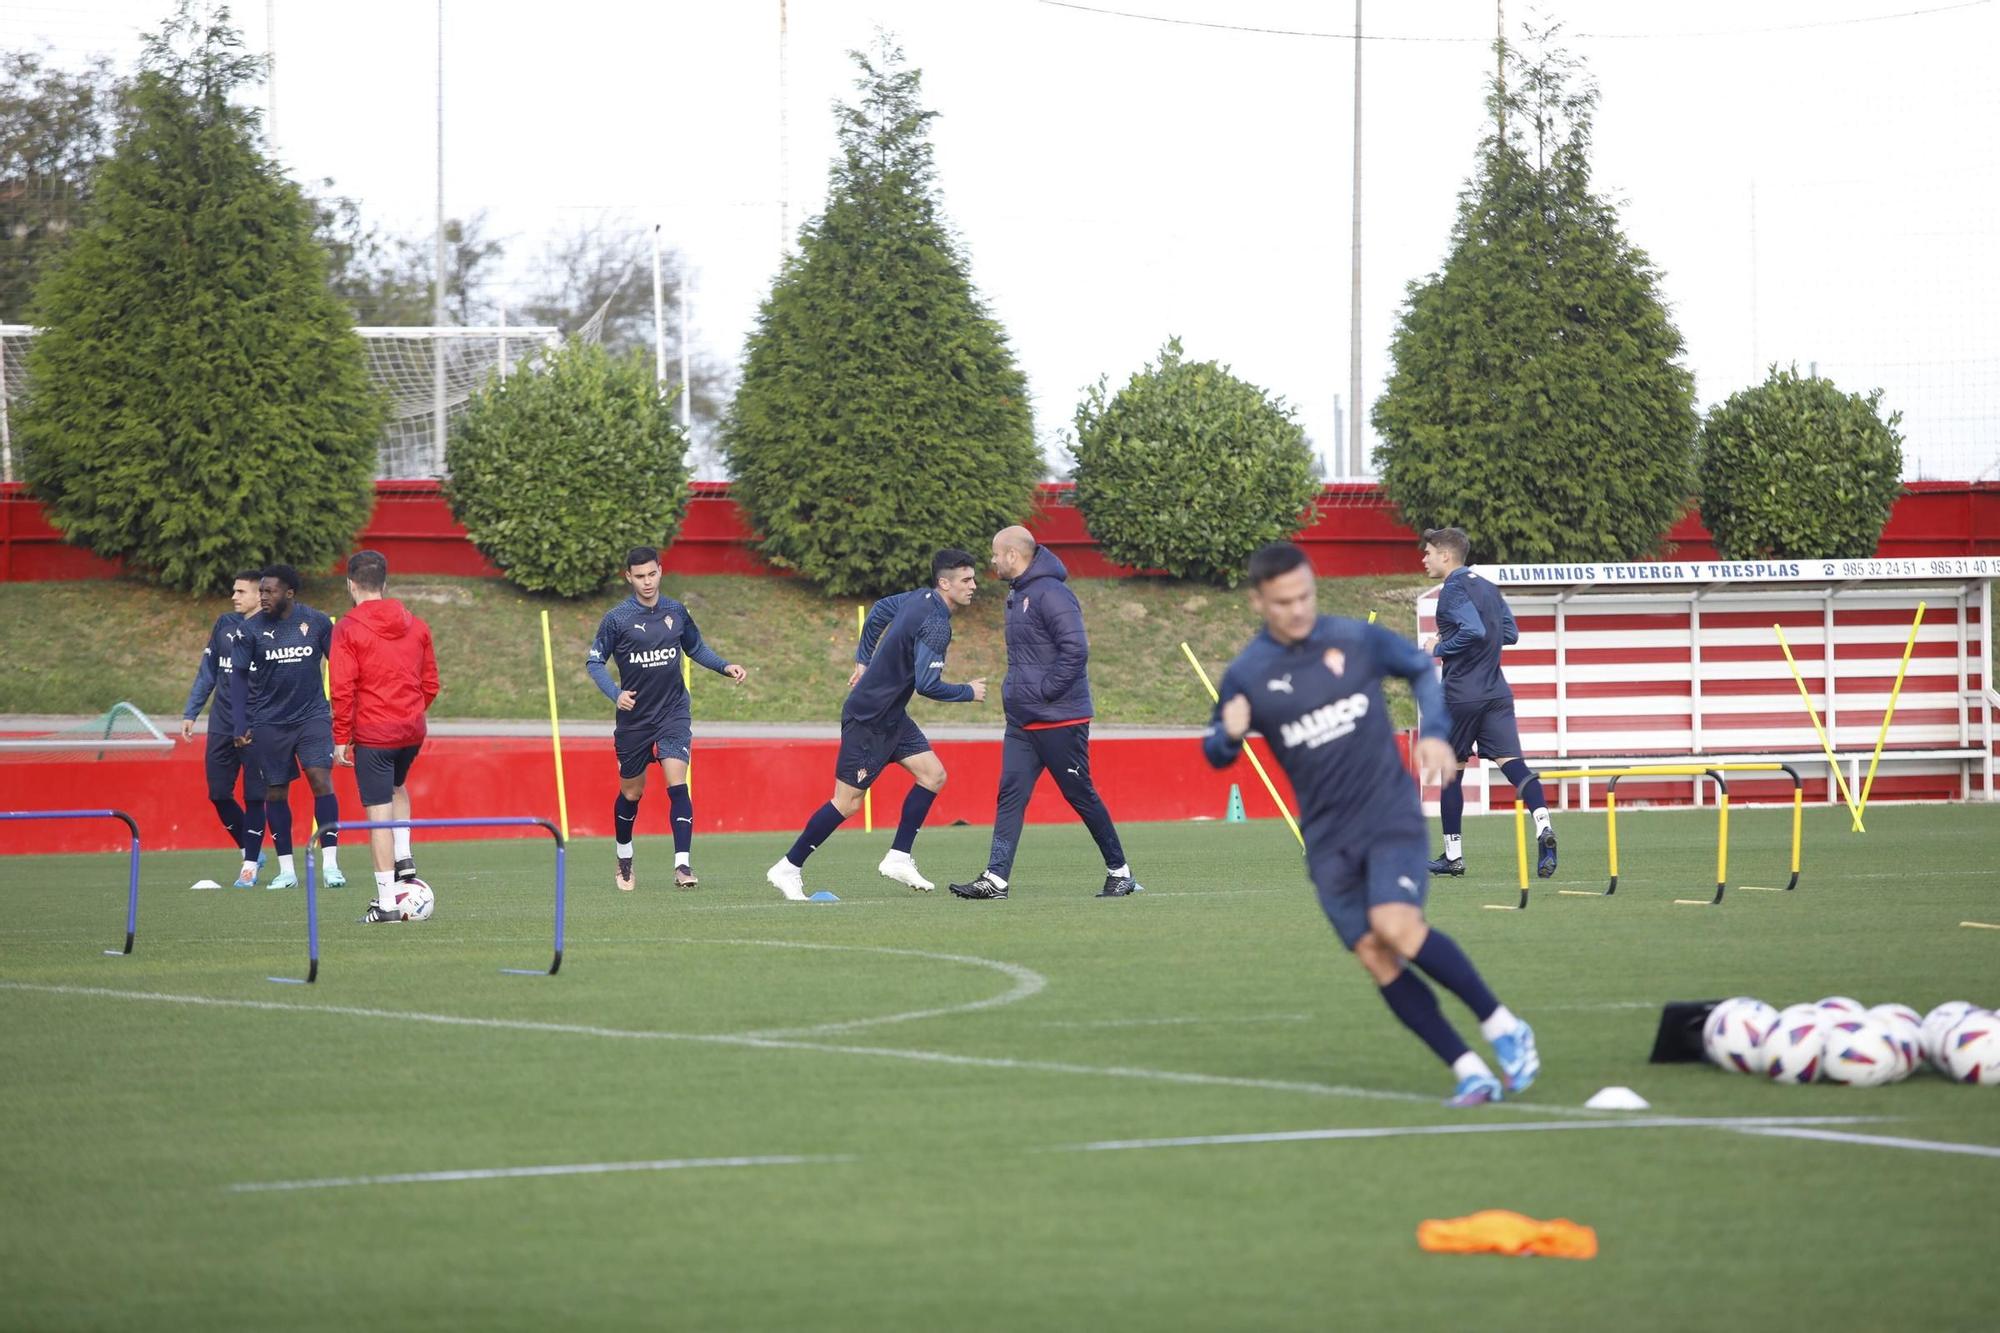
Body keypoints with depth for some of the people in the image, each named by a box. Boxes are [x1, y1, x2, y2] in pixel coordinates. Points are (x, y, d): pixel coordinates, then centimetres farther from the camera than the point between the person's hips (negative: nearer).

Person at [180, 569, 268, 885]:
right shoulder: (224, 624, 7)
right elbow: (208, 672, 14)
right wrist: (190, 713, 11)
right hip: (221, 726, 5)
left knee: (253, 798, -2)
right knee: (218, 795, 6)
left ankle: (250, 868, 9)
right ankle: (252, 853, 24)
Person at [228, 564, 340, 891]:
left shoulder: (316, 622, -3)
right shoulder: (251, 628, -3)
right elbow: (238, 676, 1)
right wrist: (241, 725, -5)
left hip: (312, 716, -1)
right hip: (269, 722, 1)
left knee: (321, 779, -14)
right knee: (275, 791, 4)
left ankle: (331, 864, -11)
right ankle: (286, 870, 13)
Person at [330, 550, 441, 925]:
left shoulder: (347, 630, -9)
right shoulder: (416, 627, 6)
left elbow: (342, 689, -12)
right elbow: (430, 684, 10)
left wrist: (341, 738, -6)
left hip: (373, 735, -5)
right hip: (412, 731, 5)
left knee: (379, 814, -3)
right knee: (397, 786, 32)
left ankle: (386, 902, -3)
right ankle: (404, 858, 18)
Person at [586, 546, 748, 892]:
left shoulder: (676, 612, 3)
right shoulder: (616, 619, -7)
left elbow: (696, 648, 18)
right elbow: (594, 662, -3)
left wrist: (726, 667, 3)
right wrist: (616, 694, -19)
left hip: (674, 714, 1)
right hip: (633, 719, -1)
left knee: (677, 785, -17)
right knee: (631, 793, 12)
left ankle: (683, 865, -20)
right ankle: (624, 859, 37)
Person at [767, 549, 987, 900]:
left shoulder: (920, 598, 4)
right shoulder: (935, 625, -24)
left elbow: (879, 611, 21)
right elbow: (927, 685, -28)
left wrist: (864, 660, 29)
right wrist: (969, 693, -12)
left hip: (891, 717, 10)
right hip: (868, 721, -10)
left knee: (933, 775, 4)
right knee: (848, 802, -5)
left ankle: (899, 858, 9)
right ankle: (788, 868, 5)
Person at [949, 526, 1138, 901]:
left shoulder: (1051, 595, -17)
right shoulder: (1018, 596, 14)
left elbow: (1075, 651, -24)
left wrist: (1042, 692, -21)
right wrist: (1017, 690, 11)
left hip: (1060, 719, -9)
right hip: (1022, 722, 9)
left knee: (1081, 796, 1)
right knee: (1010, 796, -1)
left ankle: (1120, 873, 14)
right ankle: (995, 879, -6)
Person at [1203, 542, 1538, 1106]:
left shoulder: (1357, 640, -4)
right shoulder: (1245, 676, -4)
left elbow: (1423, 669, 13)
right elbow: (1215, 754, 6)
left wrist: (1435, 732, -2)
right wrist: (1229, 735, -17)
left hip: (1391, 813, -2)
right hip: (1328, 837, 2)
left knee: (1395, 925, -24)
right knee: (1375, 956, -8)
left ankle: (1503, 1027, -11)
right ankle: (1468, 1071, -4)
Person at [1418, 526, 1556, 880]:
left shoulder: (1453, 590, -11)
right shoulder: (1487, 587, 14)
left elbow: (1473, 631, -25)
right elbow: (1510, 633, 19)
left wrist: (1439, 648, -11)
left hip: (1461, 695, -6)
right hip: (1496, 692, 6)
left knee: (1452, 770, 8)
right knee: (1511, 761, -7)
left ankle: (1453, 855, 15)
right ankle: (1543, 826, -32)